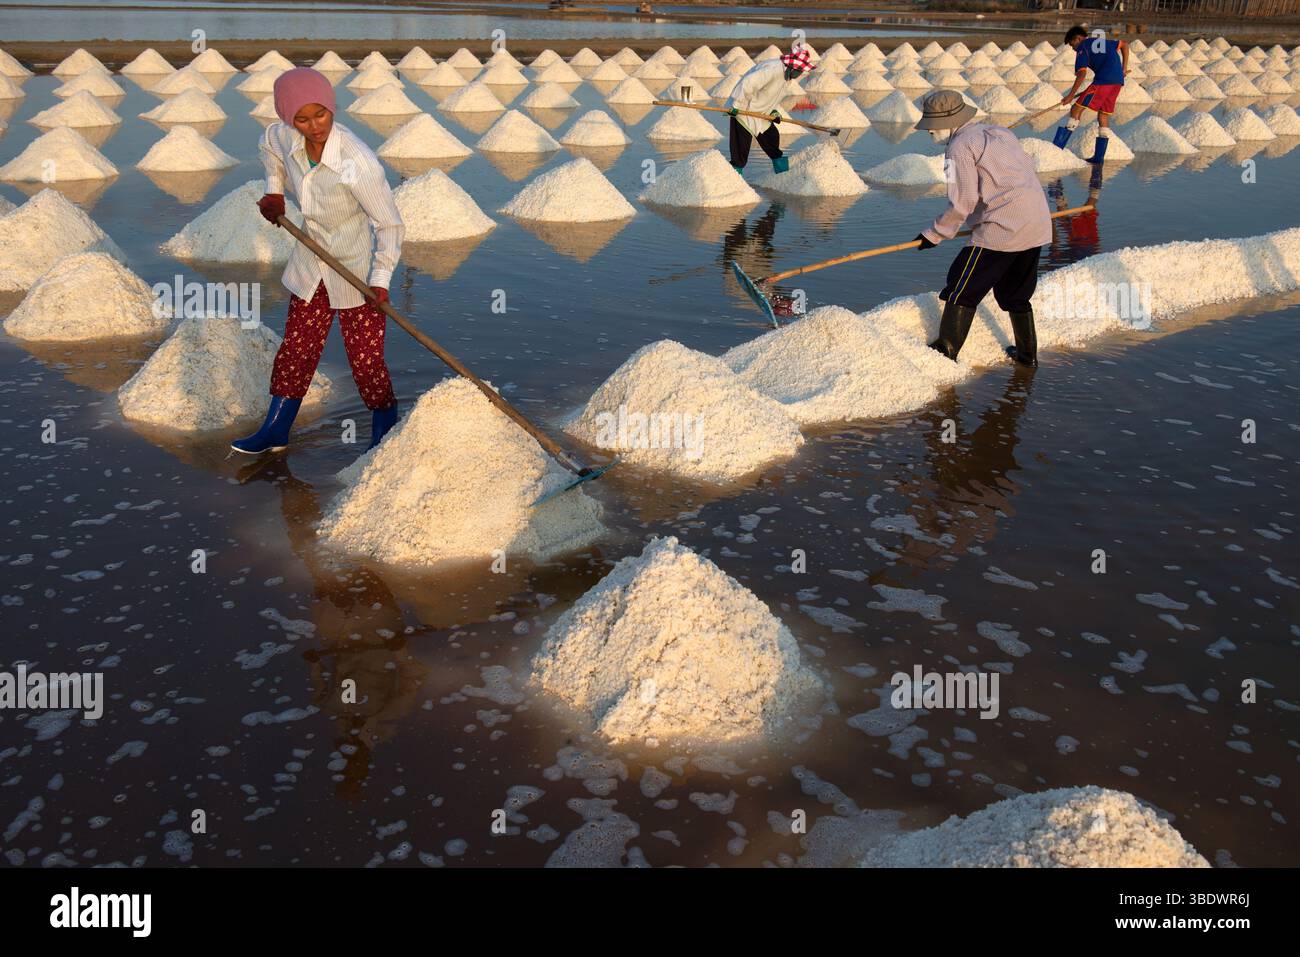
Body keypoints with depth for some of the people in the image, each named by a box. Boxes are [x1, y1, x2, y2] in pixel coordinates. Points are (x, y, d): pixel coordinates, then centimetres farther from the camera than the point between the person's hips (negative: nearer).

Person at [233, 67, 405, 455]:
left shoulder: (358, 163, -31)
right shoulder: (284, 137, -11)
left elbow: (390, 224, -23)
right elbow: (269, 144, 16)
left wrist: (380, 280, -30)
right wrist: (274, 193, 8)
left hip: (357, 272, -6)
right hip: (311, 267, 6)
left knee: (366, 361, -1)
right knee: (295, 350, 16)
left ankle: (384, 438, 17)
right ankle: (275, 431, 30)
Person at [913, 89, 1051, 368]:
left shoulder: (960, 147, -6)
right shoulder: (999, 132, 19)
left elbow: (962, 203, -12)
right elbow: (1029, 171, 21)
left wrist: (934, 235, -3)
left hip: (1001, 229, -9)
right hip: (1038, 226, 9)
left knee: (962, 290, 2)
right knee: (1016, 294, 22)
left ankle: (946, 352, 5)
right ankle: (1027, 354, 29)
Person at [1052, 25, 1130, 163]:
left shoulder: (1083, 48, 4)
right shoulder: (1103, 42, 28)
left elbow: (1082, 73, -9)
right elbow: (1124, 45, 36)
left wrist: (1071, 95, -10)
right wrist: (1124, 68, 30)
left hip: (1103, 81, -8)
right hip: (1118, 81, 8)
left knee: (1076, 109, -7)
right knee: (1103, 115, 14)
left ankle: (1057, 148, -13)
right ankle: (1099, 156, 12)